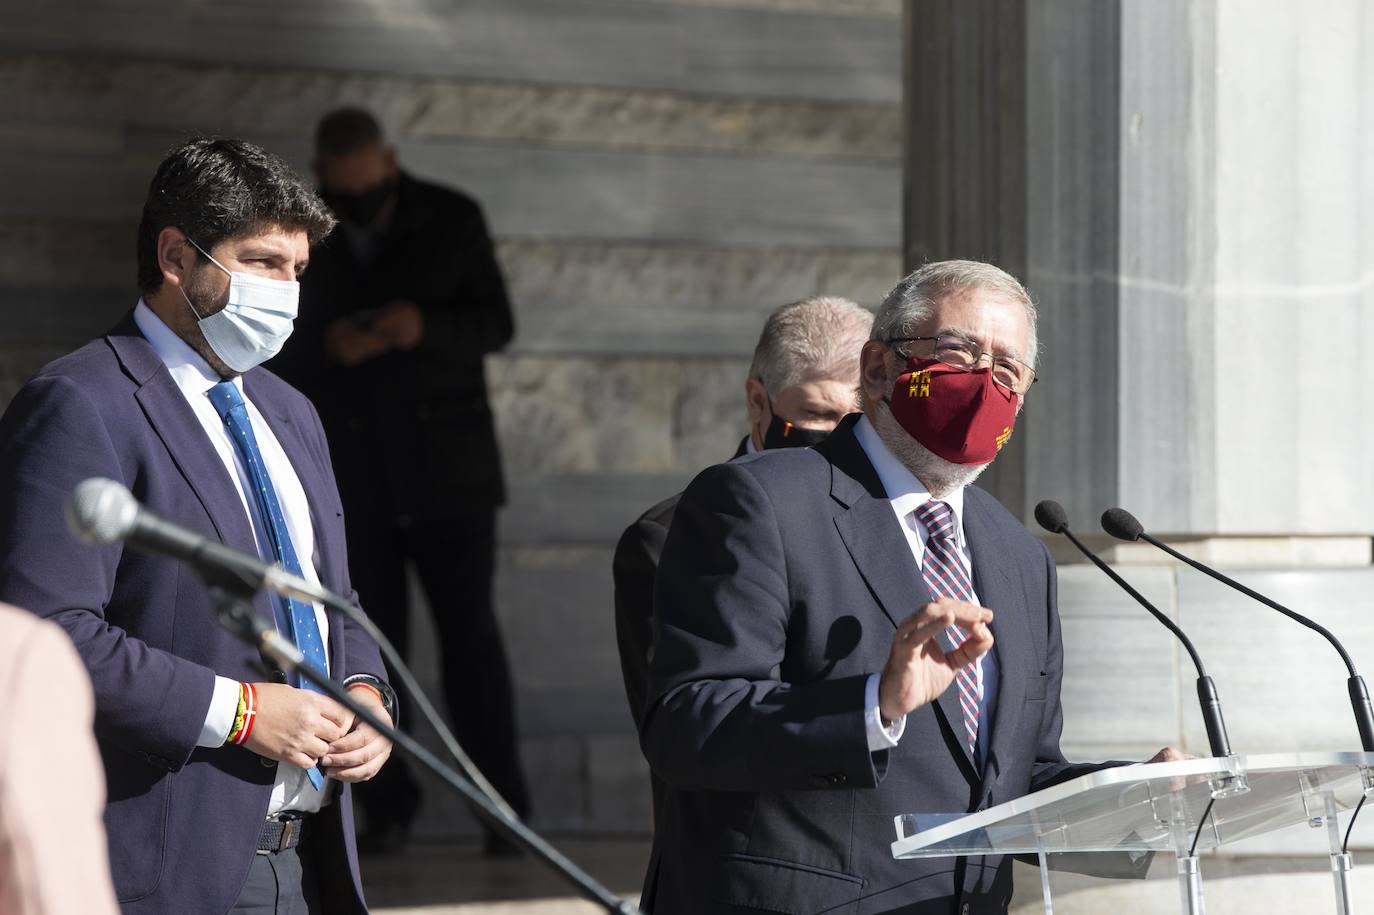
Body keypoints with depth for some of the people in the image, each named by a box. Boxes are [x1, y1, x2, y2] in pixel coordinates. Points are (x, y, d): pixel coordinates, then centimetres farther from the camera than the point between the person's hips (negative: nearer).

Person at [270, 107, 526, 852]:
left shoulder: (451, 220, 2)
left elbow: (496, 323, 1)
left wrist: (427, 327, -19)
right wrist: (324, 346, -16)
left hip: (446, 467, -1)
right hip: (348, 473, 1)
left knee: (470, 633, -6)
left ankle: (504, 810, -6)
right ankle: (386, 811, 5)